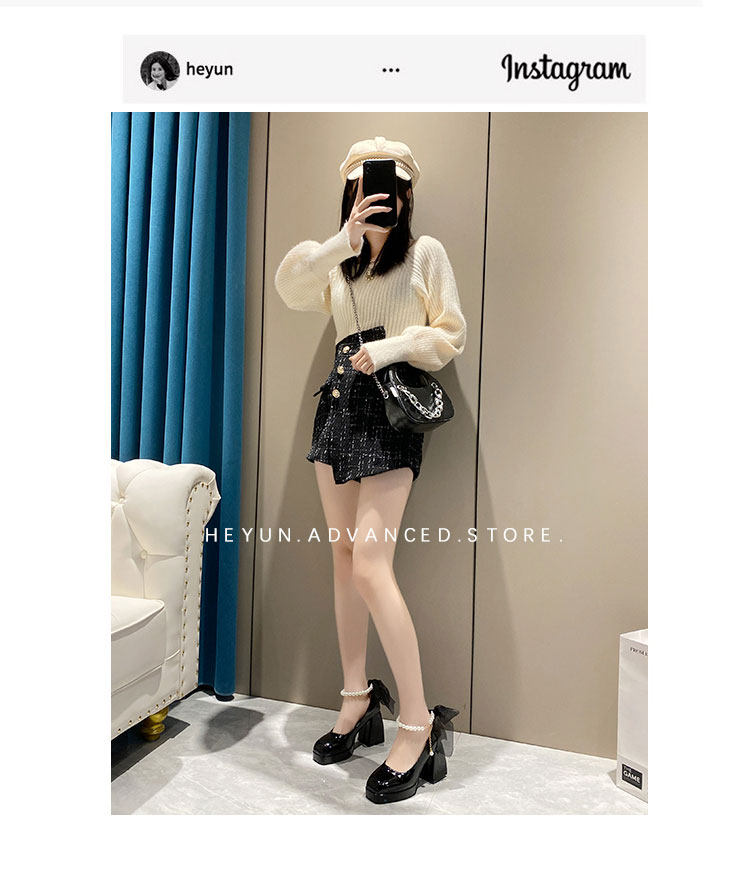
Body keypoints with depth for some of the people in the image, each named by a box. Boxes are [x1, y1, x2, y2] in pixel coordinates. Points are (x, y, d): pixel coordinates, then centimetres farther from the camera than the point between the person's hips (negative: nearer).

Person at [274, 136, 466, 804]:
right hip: (340, 399, 6)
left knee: (370, 565, -16)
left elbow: (452, 334, 2)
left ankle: (418, 723, -4)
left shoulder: (426, 252, 8)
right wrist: (344, 240, -10)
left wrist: (394, 346, -13)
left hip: (393, 406, -6)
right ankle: (359, 698, 19)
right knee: (344, 556, 6)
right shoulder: (340, 259, 21)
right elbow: (290, 287, 0)